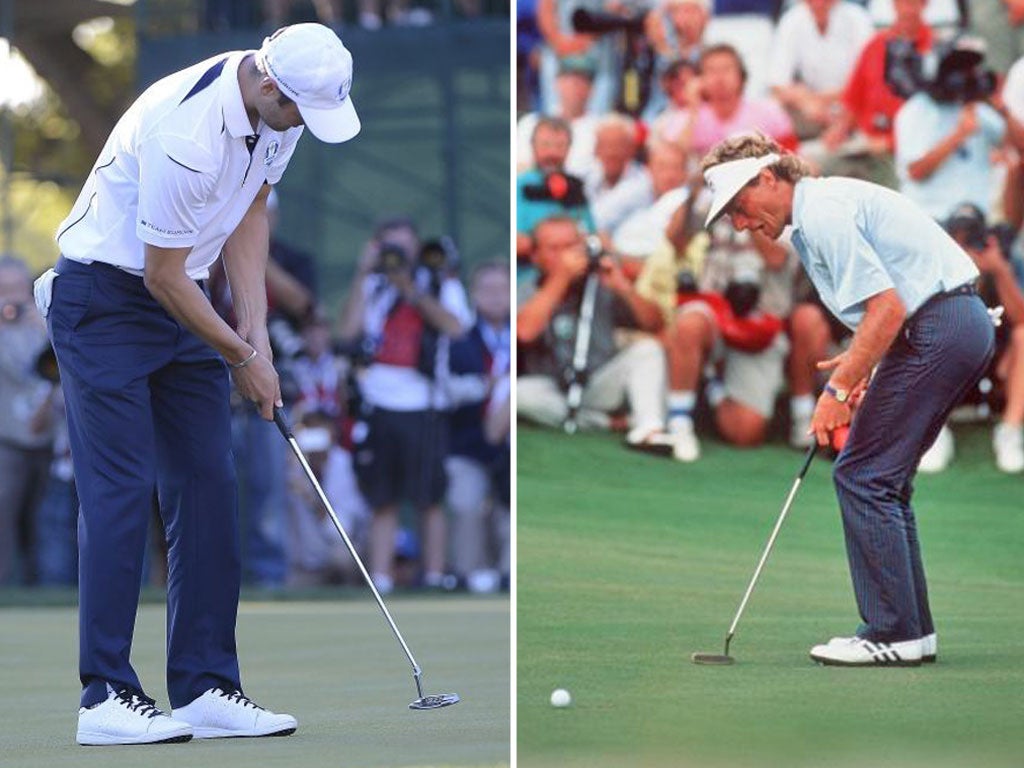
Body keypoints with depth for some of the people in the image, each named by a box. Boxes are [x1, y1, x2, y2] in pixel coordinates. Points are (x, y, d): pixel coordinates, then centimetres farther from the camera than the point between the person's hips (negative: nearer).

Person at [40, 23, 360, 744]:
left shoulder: (281, 105, -5)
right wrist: (242, 358, -9)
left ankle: (206, 688, 4)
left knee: (209, 487, 2)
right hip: (103, 299, -8)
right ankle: (107, 696, -11)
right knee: (122, 489, -12)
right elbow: (162, 276, -21)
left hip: (180, 297, 8)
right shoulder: (186, 136, -31)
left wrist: (255, 326, 0)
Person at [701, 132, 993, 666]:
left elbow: (887, 306, -20)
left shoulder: (821, 213, -14)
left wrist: (839, 388, -16)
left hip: (936, 333, -11)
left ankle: (893, 633, -7)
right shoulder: (817, 211, 19)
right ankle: (911, 629, 15)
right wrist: (859, 361, 13)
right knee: (883, 478, 14)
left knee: (862, 475, -7)